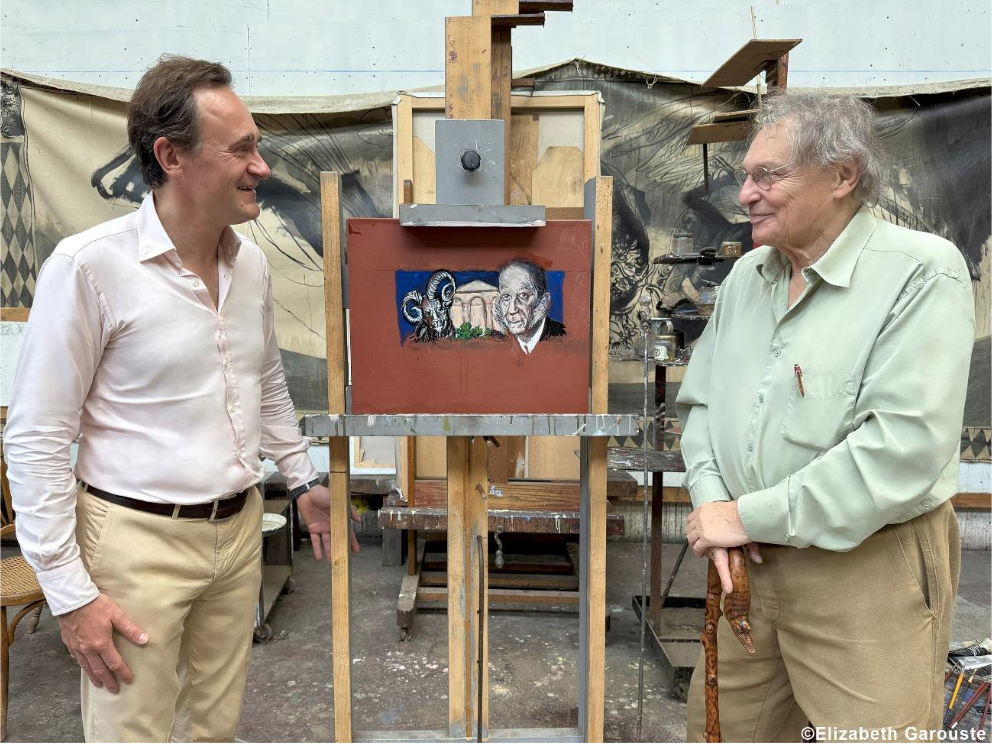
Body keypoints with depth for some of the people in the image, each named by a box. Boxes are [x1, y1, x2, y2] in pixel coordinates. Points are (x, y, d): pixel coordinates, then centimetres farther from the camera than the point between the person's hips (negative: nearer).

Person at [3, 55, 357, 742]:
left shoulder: (252, 261, 3)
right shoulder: (88, 265, -16)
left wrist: (304, 478, 17)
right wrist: (71, 594, -12)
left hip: (240, 531, 6)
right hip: (138, 539, -5)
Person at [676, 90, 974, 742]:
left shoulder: (922, 272, -13)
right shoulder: (748, 274, 8)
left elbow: (903, 447, -23)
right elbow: (700, 401, 11)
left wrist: (750, 515, -18)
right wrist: (711, 504, -7)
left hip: (870, 566, -6)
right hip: (750, 563, 6)